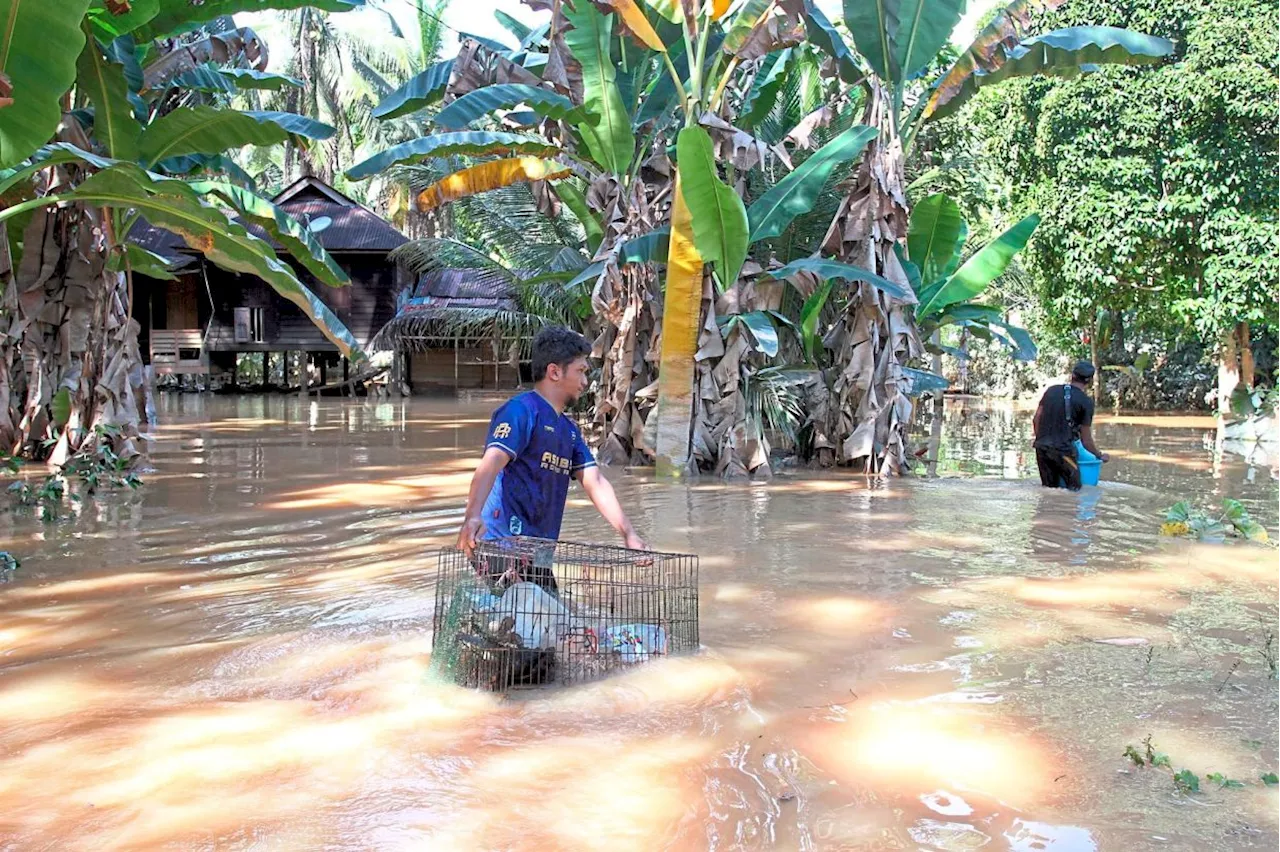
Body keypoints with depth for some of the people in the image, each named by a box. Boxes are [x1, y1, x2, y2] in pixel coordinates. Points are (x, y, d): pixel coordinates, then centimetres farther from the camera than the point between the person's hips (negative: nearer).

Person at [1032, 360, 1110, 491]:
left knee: (1049, 489, 13)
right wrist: (1100, 455, 16)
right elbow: (1086, 440, 0)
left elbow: (1036, 420, 11)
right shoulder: (1086, 402, -3)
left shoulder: (1052, 390, 11)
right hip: (1063, 450, -5)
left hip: (1042, 448, 5)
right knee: (1074, 490, 2)